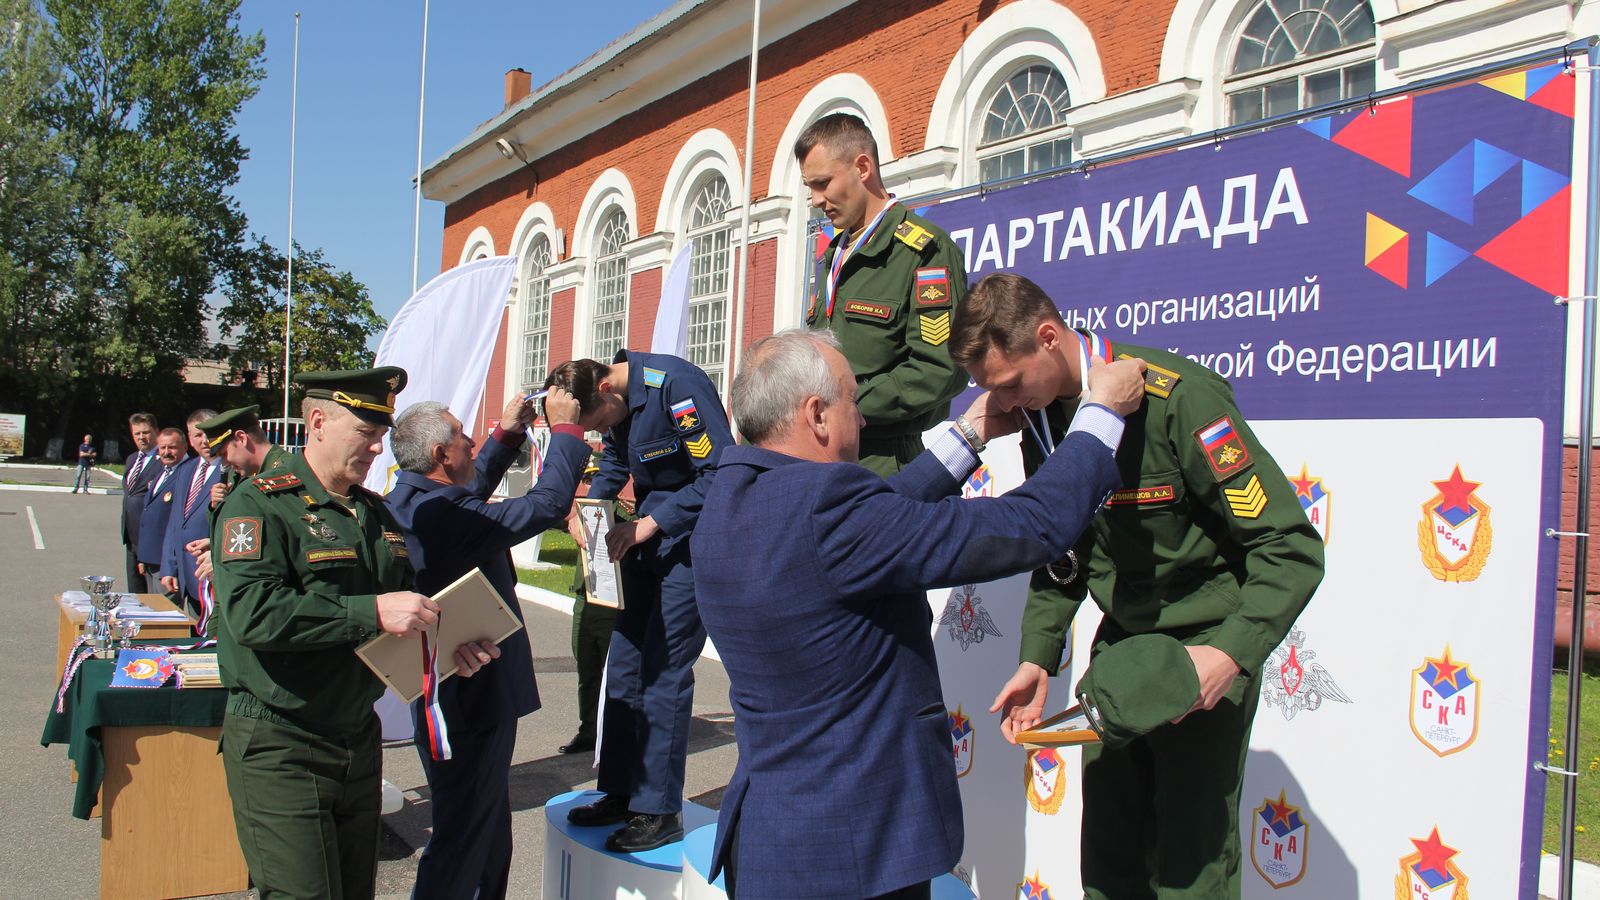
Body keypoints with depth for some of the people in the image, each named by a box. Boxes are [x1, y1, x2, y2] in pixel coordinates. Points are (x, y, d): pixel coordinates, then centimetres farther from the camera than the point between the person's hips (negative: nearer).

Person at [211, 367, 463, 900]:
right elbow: (251, 611, -27)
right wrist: (371, 613, -29)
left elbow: (404, 604, 22)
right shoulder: (260, 503, -11)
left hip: (359, 738, 7)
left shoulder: (375, 512, 12)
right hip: (280, 750, -7)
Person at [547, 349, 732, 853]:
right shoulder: (613, 401, 4)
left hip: (693, 541, -9)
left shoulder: (675, 385, -23)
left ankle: (659, 811, 3)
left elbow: (720, 474, -24)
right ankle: (620, 793, 20)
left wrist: (647, 525, -21)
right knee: (624, 666, 9)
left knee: (663, 672, -7)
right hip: (649, 539, 9)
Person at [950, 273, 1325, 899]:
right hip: (1119, 643, 6)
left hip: (1206, 649, -6)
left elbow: (1291, 547, -21)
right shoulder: (1042, 419, 1)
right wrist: (1038, 658, 3)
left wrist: (1233, 652, -29)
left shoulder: (1177, 397, -22)